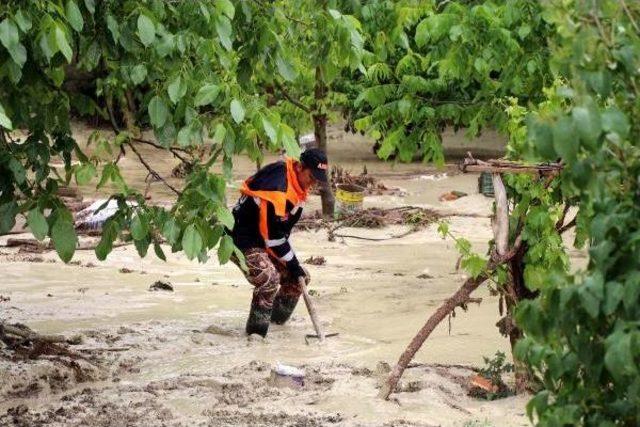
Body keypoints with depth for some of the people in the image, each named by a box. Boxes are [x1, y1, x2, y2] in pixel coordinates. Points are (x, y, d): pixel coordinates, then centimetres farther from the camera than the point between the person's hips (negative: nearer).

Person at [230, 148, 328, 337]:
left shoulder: (299, 185, 1)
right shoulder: (277, 185, -29)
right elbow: (271, 233, -25)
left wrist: (293, 262, 8)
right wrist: (292, 262, -16)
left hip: (265, 243, 10)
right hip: (244, 242, -10)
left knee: (300, 277, 10)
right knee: (269, 278, -29)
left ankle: (277, 320, 25)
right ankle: (256, 333, -16)